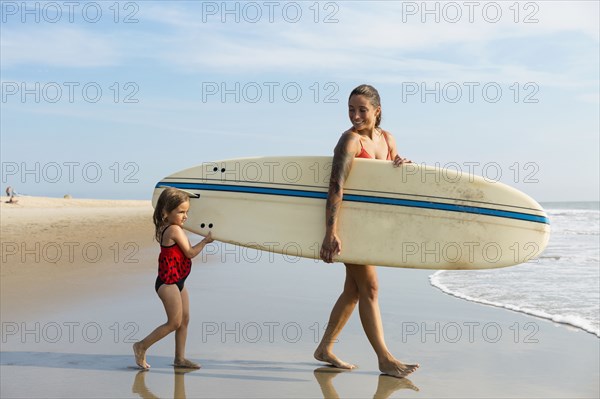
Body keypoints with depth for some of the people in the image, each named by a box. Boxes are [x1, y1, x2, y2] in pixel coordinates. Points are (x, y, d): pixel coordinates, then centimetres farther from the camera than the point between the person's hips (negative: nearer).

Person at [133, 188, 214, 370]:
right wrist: (205, 240, -5)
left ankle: (180, 358, 19)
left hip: (177, 282, 10)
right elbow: (190, 253, -17)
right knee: (174, 322, -4)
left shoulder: (168, 229, 11)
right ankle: (141, 346, 8)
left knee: (184, 320, 12)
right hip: (168, 283, -10)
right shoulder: (175, 230, -18)